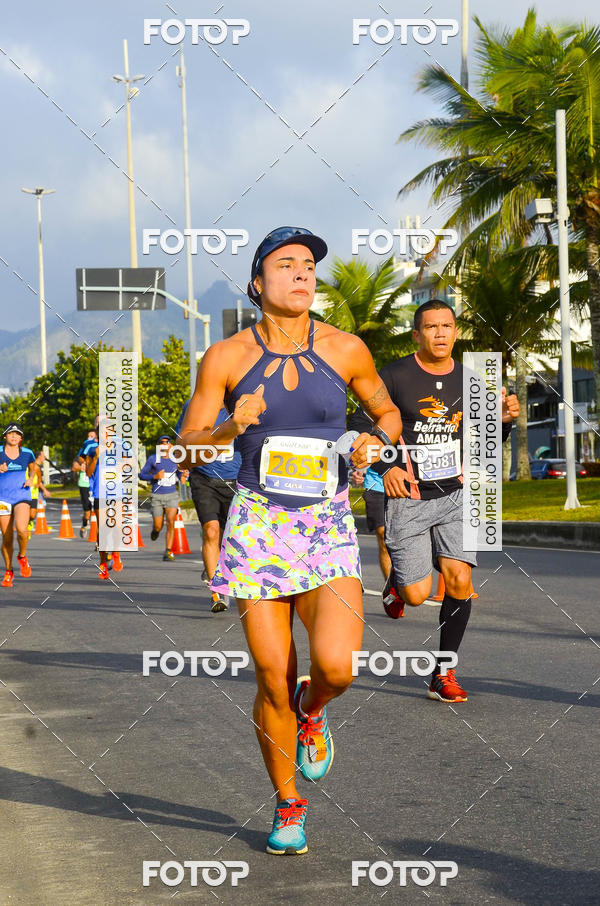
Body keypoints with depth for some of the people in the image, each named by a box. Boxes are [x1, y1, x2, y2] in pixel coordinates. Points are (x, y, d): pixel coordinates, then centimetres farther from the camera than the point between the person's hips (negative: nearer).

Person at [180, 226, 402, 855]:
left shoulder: (345, 350, 1)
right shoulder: (225, 358, -2)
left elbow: (387, 413, 17)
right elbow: (187, 444, 3)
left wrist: (375, 442, -5)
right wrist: (232, 428, -17)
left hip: (328, 525, 1)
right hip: (258, 524, 0)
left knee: (336, 667, -19)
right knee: (272, 680, -1)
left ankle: (311, 710, 20)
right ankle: (288, 806, 22)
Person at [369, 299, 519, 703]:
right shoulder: (394, 376, -6)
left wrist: (504, 420, -6)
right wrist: (386, 467, -17)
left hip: (455, 495, 3)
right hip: (407, 498, -3)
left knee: (460, 580, -12)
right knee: (417, 595, -7)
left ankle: (444, 674, 4)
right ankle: (397, 579, 32)